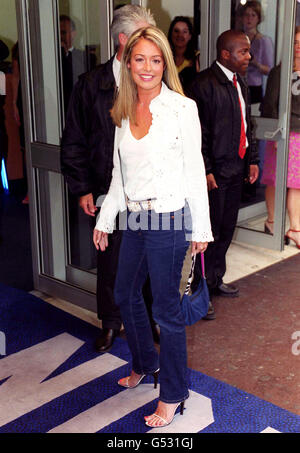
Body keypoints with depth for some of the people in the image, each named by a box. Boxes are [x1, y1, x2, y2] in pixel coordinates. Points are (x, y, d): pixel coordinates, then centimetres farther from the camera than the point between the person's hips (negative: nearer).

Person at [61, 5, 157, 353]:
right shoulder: (91, 84, -2)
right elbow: (74, 142, 2)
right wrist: (82, 188, -1)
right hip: (109, 191, 0)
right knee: (110, 259, 12)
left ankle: (153, 316, 35)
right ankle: (110, 321, 33)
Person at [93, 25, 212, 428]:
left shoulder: (182, 108, -9)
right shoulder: (124, 112, 7)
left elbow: (194, 170, -8)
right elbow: (120, 172, 14)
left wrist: (201, 228, -8)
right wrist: (105, 220, 15)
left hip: (168, 221, -6)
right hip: (134, 220, 7)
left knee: (166, 308, 2)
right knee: (126, 294, 19)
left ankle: (173, 394, 21)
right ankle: (145, 364, 44)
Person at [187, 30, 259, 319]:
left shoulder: (240, 82, 14)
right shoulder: (204, 83, -13)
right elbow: (198, 131, -16)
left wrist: (252, 159, 14)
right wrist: (205, 170, -19)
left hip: (236, 170, 8)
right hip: (215, 172, -8)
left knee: (227, 229, 16)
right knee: (210, 231, -1)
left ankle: (216, 280, 31)